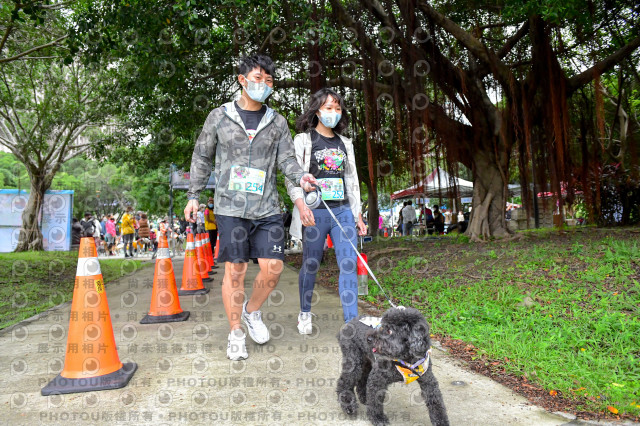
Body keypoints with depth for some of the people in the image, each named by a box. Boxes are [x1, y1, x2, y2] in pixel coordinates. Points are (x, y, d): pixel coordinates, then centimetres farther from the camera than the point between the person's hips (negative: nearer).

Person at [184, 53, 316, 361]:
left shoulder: (277, 122, 11)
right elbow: (202, 157, 12)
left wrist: (301, 177, -17)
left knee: (273, 267, -4)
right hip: (231, 208, -2)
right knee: (235, 271, 1)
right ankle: (235, 334, 18)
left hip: (267, 209, 2)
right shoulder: (220, 116, 7)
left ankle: (252, 312, 26)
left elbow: (286, 159, 5)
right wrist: (193, 196, 8)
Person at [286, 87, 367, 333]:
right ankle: (305, 314, 28)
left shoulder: (345, 144, 16)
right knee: (311, 266, 6)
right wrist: (301, 206, -21)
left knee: (349, 265, -5)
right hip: (315, 213, -3)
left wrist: (358, 216, 15)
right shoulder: (303, 140, 4)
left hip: (343, 211, 4)